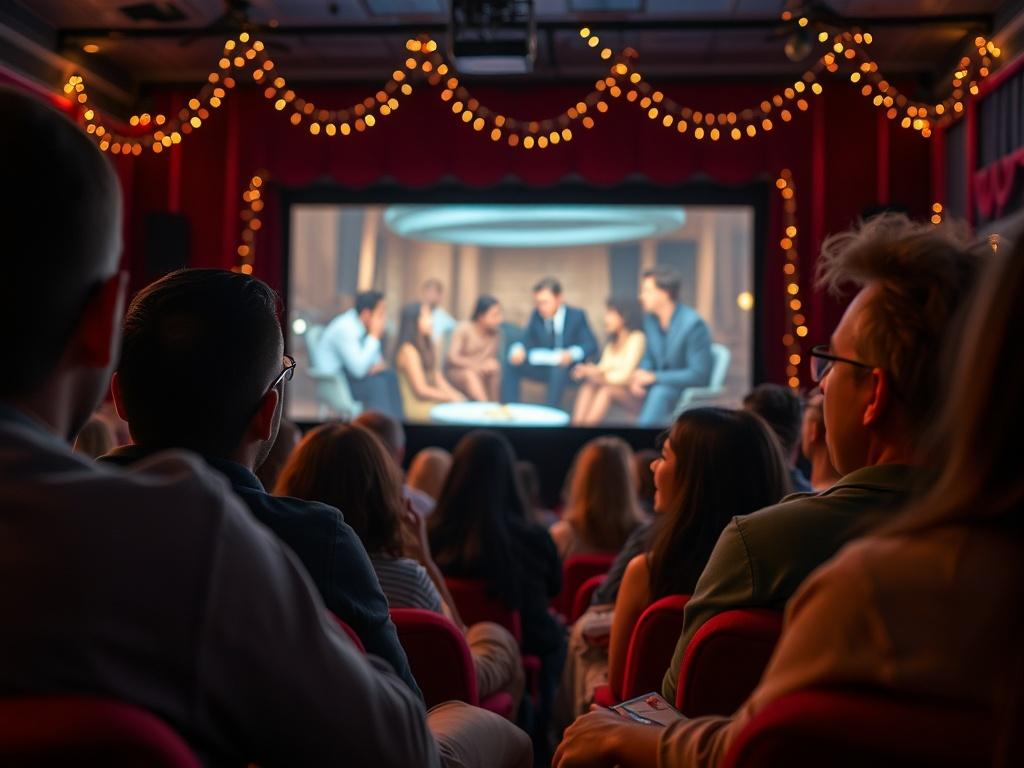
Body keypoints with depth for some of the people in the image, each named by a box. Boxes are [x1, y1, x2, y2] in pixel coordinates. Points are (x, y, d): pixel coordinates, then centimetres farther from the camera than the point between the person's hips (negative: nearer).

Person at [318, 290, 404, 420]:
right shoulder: (345, 328, -24)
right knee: (376, 383, -28)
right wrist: (374, 335, -25)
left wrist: (379, 364, -9)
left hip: (347, 374, 8)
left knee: (390, 376, -11)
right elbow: (359, 370, -30)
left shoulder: (360, 321, 1)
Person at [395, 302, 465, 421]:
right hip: (419, 407, -8)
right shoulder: (408, 350, -11)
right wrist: (451, 397, -11)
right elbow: (421, 390, -14)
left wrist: (458, 397, -1)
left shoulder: (428, 347, 17)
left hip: (434, 402, 8)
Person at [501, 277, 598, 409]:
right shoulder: (536, 315, 1)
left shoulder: (576, 316, -8)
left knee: (559, 369, -38)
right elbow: (527, 341, 1)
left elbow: (591, 345, -14)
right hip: (544, 366, 4)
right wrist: (518, 349, -24)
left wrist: (572, 354, -34)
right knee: (511, 364, -17)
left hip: (569, 368, -4)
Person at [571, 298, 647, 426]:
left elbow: (624, 375, -17)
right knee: (588, 384, -19)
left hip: (632, 394, -7)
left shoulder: (636, 338, -11)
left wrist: (599, 375, -12)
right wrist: (587, 371, -15)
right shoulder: (613, 340, 15)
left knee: (607, 389, -33)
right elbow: (603, 367, 3)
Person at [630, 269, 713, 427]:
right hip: (660, 384, 7)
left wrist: (654, 377, -23)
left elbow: (699, 375, -21)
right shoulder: (650, 319, 1)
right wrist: (640, 375, -11)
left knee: (659, 392, -36)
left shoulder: (693, 324, -20)